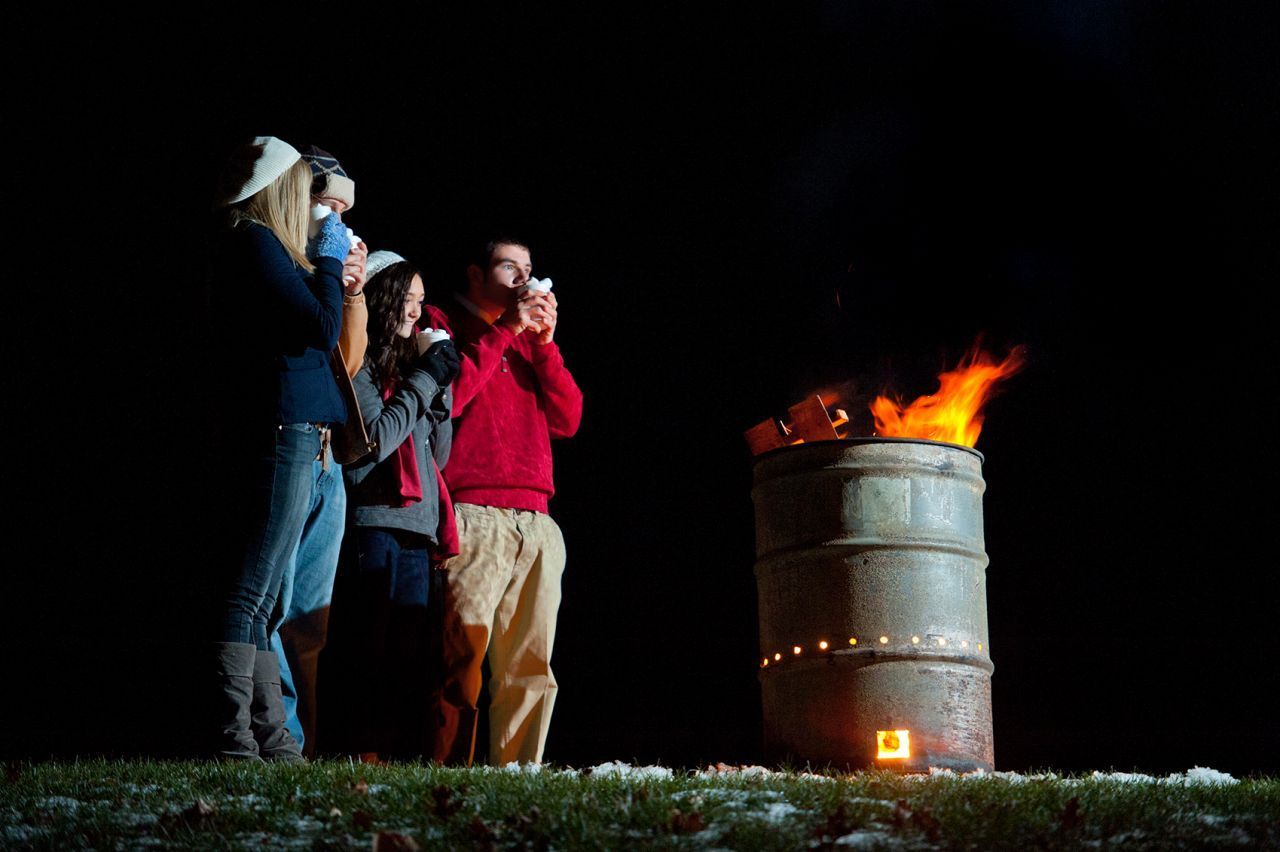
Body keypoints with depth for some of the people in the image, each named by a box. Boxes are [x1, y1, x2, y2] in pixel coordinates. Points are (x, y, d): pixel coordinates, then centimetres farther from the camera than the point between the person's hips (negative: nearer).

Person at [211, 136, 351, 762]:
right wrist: (328, 262, 0)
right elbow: (322, 328, -13)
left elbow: (307, 329, 25)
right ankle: (234, 740, -14)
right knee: (251, 596, -12)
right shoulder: (256, 243, -7)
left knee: (260, 599, 8)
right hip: (283, 436, -10)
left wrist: (338, 278, 20)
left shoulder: (257, 245, 22)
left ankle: (272, 739, 12)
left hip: (290, 438, 10)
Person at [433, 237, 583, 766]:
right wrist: (501, 332, -4)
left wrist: (544, 341, 7)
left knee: (530, 670, -1)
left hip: (536, 523, 6)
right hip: (474, 517, -6)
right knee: (464, 662, -14)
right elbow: (444, 399, -8)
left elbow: (568, 420, 16)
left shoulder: (526, 341, 28)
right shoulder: (443, 326, 11)